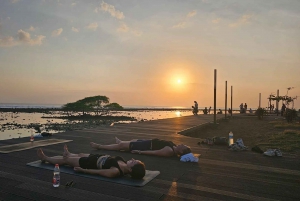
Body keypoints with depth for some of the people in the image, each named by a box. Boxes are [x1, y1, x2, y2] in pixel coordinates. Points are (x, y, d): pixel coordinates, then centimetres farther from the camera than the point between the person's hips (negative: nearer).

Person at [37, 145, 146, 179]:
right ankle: (68, 154, 64)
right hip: (97, 157, 6)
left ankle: (45, 158, 42)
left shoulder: (115, 172, -39)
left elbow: (97, 172, -27)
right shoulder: (125, 165, -20)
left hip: (90, 163, -6)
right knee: (79, 154, 29)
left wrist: (82, 170, -15)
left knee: (65, 160, 15)